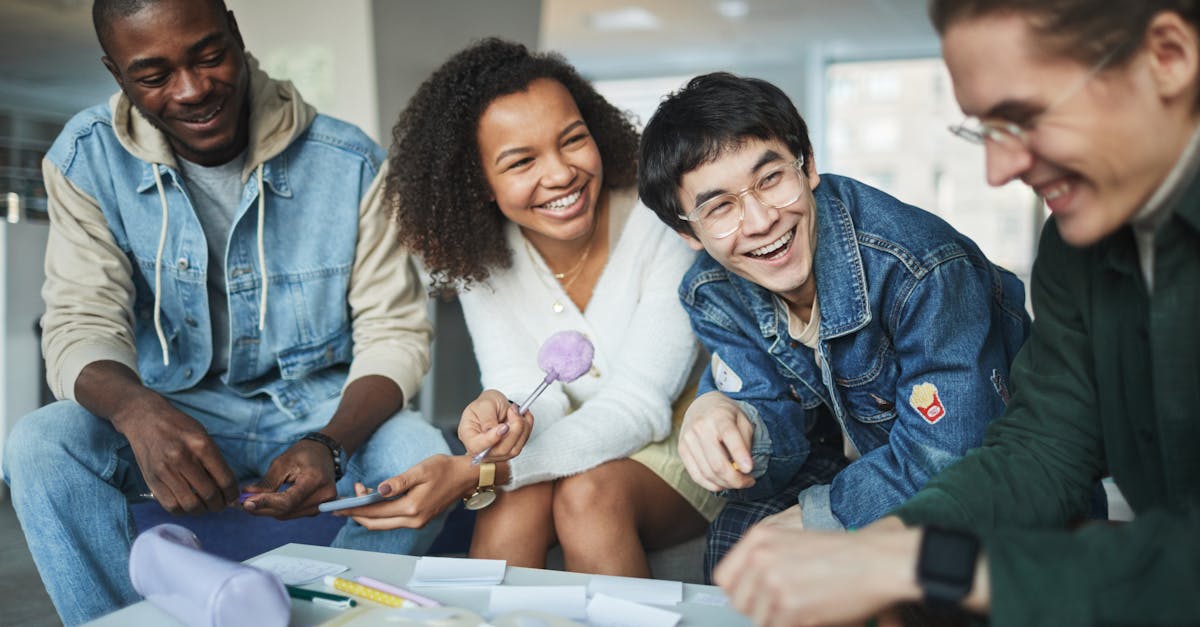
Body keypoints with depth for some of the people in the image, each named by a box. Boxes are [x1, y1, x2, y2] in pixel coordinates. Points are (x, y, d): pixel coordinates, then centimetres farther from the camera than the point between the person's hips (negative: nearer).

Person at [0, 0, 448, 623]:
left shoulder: (349, 162, -11)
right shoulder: (86, 158, -7)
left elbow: (392, 331, -11)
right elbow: (81, 322, -13)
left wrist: (330, 446, -31)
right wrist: (136, 409, -39)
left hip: (319, 405, -1)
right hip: (174, 412, 1)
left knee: (420, 453, -31)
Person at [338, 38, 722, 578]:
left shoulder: (662, 228, -20)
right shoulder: (477, 255, -8)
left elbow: (638, 407, -24)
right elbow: (528, 388, -12)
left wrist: (473, 472, -35)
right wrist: (501, 412, -39)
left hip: (674, 450, -2)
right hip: (562, 450, 2)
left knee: (589, 492, -30)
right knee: (515, 499, -28)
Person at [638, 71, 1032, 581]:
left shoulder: (920, 266, -32)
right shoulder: (712, 295, -10)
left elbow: (947, 459, -28)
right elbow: (779, 435, -10)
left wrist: (810, 517, -19)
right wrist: (716, 417, -34)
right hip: (858, 455, 5)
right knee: (736, 537, -15)